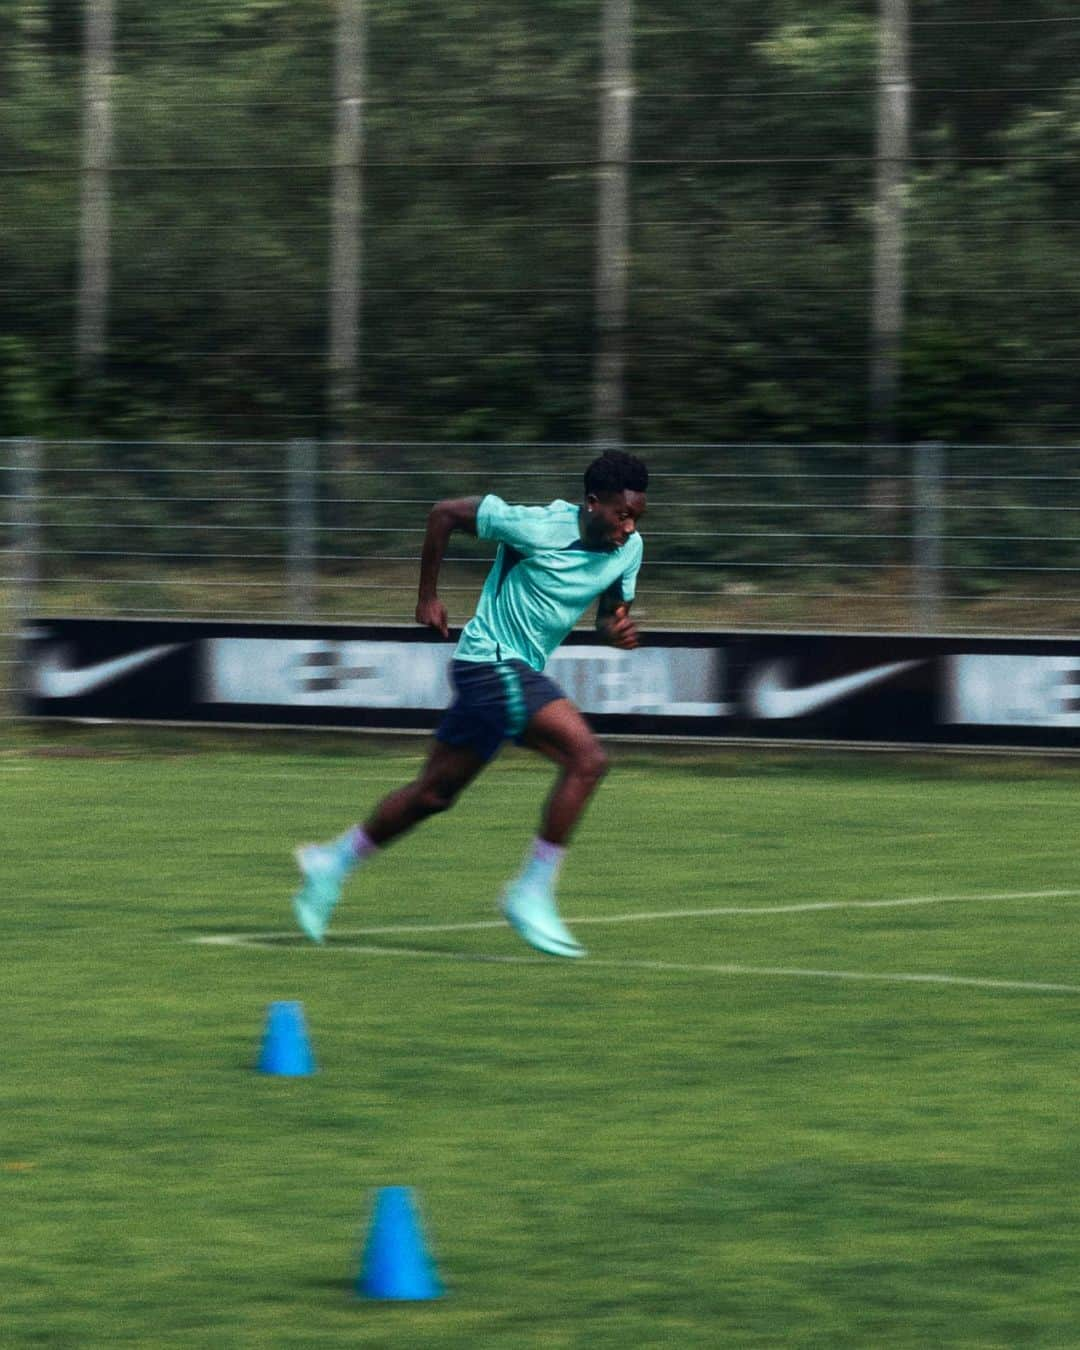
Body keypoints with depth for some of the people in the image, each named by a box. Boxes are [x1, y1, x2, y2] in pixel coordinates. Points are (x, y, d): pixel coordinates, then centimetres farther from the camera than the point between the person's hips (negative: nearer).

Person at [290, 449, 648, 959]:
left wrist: (617, 629, -11)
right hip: (491, 661, -8)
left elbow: (611, 611, 14)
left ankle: (333, 863, 32)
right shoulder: (537, 527, -20)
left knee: (434, 793, 16)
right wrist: (428, 596, -3)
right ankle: (533, 894, -17)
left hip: (517, 670, 8)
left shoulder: (629, 549, 0)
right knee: (586, 757, -22)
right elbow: (444, 514, -10)